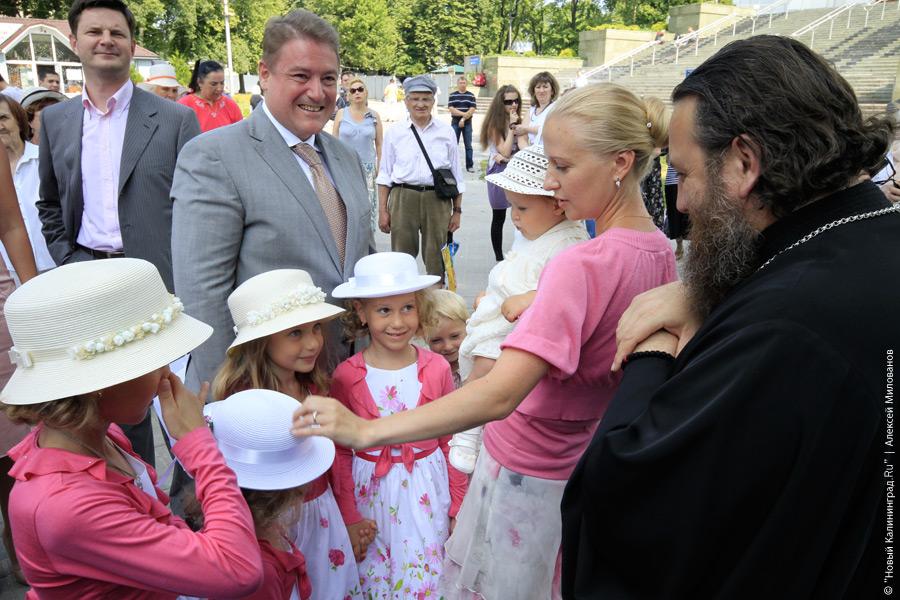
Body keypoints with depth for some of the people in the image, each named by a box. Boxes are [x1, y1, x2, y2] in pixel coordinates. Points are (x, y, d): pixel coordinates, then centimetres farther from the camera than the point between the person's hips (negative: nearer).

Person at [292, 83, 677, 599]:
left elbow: (499, 394, -39)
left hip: (530, 473, -8)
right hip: (592, 461, 8)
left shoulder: (582, 266, -30)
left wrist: (365, 431, -39)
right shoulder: (661, 252, -4)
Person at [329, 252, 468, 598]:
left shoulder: (437, 369, -8)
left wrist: (458, 507, 5)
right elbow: (340, 453, -2)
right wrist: (349, 517, -2)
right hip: (370, 491, 0)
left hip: (426, 491, 1)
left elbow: (451, 442, 1)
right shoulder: (346, 376, -11)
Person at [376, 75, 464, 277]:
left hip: (437, 200, 0)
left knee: (436, 260, 6)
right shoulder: (395, 132, 5)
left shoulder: (446, 132, 5)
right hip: (402, 199, 0)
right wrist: (382, 210, 3)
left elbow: (456, 174, 8)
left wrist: (457, 210, 6)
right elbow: (385, 175, 8)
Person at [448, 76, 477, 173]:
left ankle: (470, 165, 6)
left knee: (468, 145, 2)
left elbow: (472, 110, -4)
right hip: (455, 123, 0)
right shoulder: (452, 95, 5)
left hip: (467, 123, 0)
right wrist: (464, 113, -15)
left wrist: (463, 119, -14)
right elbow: (451, 109, -6)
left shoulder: (471, 95, 5)